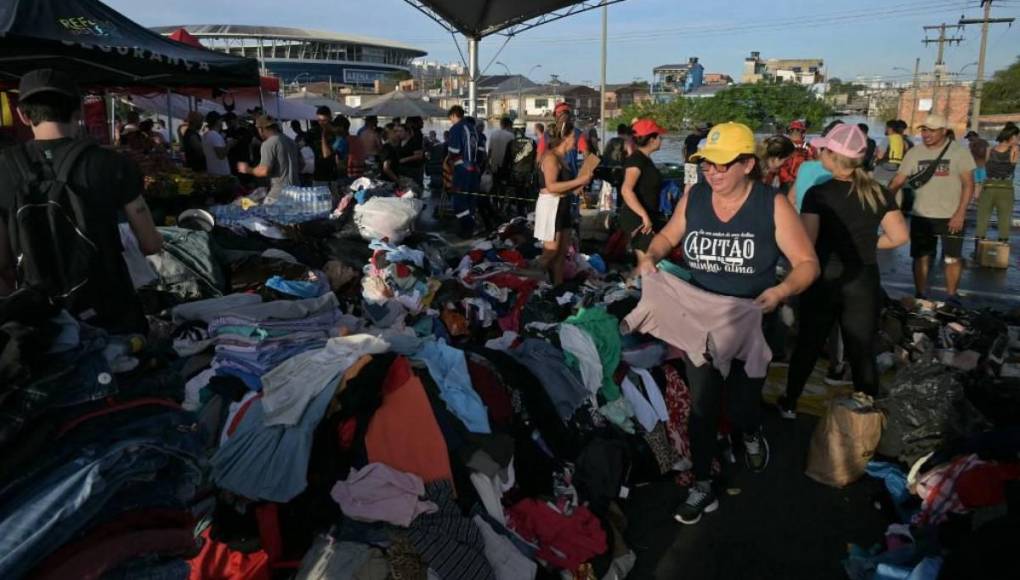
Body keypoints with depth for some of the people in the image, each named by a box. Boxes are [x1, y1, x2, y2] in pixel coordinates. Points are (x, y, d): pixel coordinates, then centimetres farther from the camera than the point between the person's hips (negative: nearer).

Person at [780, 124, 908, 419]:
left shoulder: (818, 193, -13)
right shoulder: (879, 193, -2)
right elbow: (899, 236, -4)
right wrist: (867, 244, 10)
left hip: (824, 281, -2)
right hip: (864, 283, 2)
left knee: (807, 345, 14)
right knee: (863, 352, 11)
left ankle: (789, 404, 27)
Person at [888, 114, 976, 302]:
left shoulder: (959, 152, -6)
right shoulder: (914, 153, 0)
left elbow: (968, 184, -7)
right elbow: (898, 181, -1)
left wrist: (960, 213, -15)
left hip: (951, 217, -2)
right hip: (921, 217, 2)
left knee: (952, 259, 5)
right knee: (921, 258, 9)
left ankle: (951, 297, 21)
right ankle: (920, 297, 20)